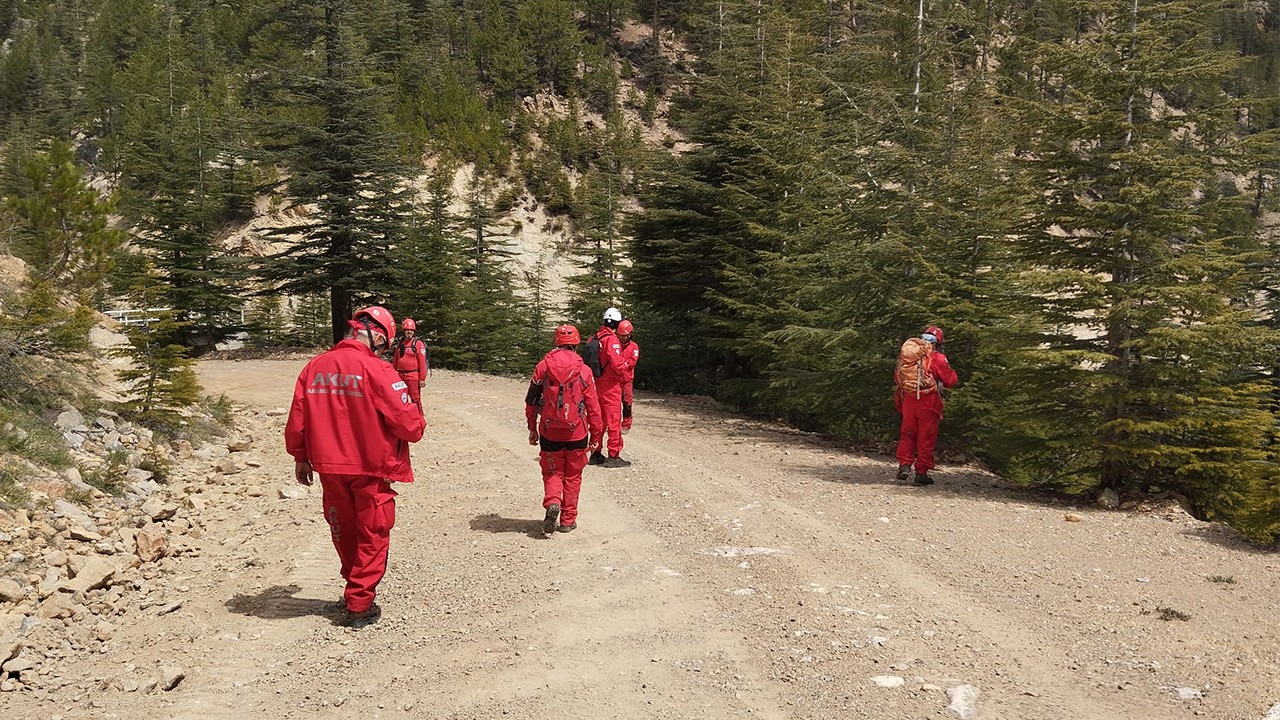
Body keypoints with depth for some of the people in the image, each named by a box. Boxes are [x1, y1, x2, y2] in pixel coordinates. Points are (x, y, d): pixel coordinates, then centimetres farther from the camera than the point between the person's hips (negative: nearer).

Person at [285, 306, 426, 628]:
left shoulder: (315, 366, -2)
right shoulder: (377, 370, -18)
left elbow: (297, 420, 4)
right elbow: (407, 423, -17)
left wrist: (301, 458, 16)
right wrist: (417, 426, 6)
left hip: (329, 467, 5)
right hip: (371, 468, -5)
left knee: (344, 530, 22)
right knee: (372, 535, 10)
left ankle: (356, 586, 37)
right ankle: (359, 605, 12)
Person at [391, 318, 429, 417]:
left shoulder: (418, 343, -6)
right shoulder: (399, 344, 11)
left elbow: (422, 362, -10)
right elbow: (395, 361, 17)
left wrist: (422, 378, -15)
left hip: (413, 377, -6)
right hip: (401, 376, 6)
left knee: (415, 399, -6)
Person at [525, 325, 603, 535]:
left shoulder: (542, 367, -2)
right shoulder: (584, 371, -5)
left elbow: (531, 401, 3)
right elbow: (593, 406, -2)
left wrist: (532, 428, 13)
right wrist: (595, 432, 8)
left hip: (549, 432, 1)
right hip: (577, 433, 0)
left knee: (552, 472, 15)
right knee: (572, 476, 13)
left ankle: (552, 502, -12)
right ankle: (568, 520, 16)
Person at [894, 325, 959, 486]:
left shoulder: (905, 355, 7)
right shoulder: (936, 358, -8)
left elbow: (897, 379, 13)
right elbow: (951, 380, -1)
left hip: (908, 400, 4)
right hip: (928, 402, -4)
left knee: (907, 433, 16)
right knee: (926, 437, 5)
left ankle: (904, 465, 6)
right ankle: (921, 472, 8)